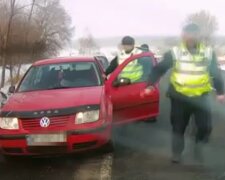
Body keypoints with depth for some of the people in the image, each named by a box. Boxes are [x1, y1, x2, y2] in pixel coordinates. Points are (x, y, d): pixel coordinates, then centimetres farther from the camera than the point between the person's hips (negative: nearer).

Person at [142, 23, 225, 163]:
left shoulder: (209, 53, 1)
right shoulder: (175, 52, -5)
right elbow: (159, 69, -2)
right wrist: (150, 85, -9)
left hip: (201, 97, 1)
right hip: (180, 97, -1)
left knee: (205, 126, -1)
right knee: (178, 127, 7)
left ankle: (199, 148, 25)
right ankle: (177, 153, 24)